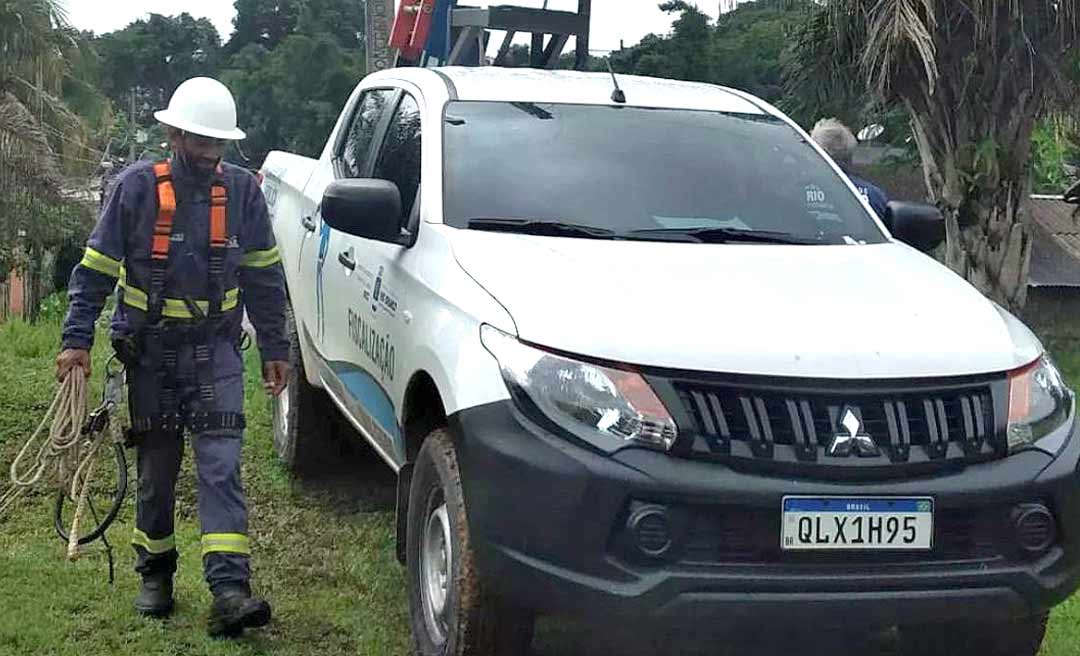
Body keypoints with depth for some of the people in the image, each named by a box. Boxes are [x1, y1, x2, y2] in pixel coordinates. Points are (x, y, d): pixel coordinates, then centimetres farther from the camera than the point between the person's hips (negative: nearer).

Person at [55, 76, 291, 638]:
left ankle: (229, 589, -15)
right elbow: (95, 270, -2)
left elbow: (264, 275, 8)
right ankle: (155, 575, 28)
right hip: (150, 351, 0)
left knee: (221, 465, -9)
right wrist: (76, 340, -9)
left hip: (215, 351, 1)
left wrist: (274, 348, 7)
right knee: (156, 470, 10)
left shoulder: (242, 190, 0)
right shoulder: (137, 187, -7)